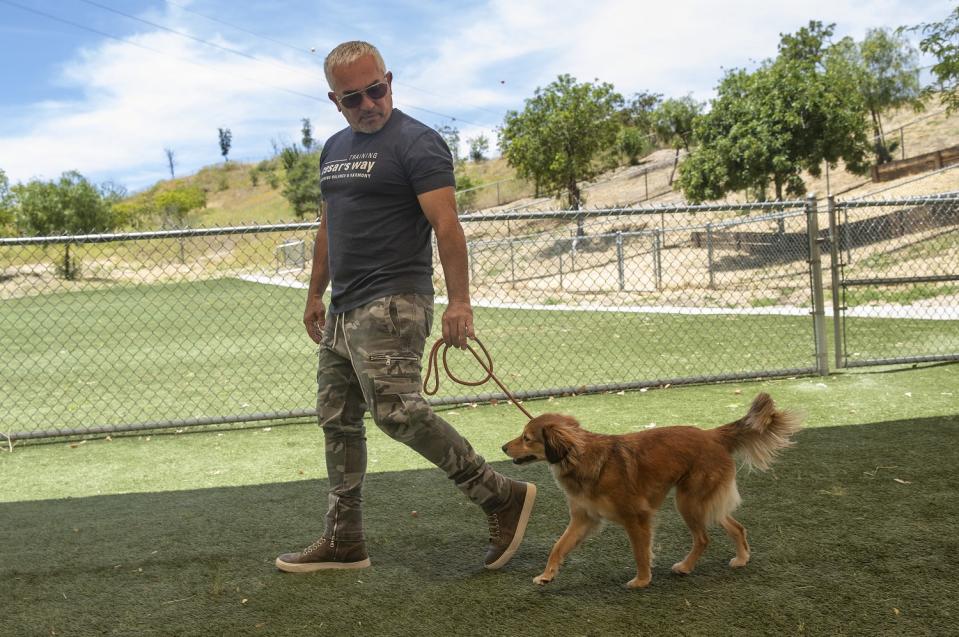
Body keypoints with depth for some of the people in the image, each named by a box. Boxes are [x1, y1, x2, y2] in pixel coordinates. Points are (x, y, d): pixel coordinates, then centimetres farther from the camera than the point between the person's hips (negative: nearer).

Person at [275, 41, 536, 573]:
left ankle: (501, 497, -8)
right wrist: (316, 294, 24)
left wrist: (458, 301, -24)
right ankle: (344, 542, 21)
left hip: (392, 304, -9)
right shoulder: (334, 149, 19)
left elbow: (446, 226, -16)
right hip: (343, 309, 9)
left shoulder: (417, 143, -7)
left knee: (397, 410, -20)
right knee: (338, 422, 10)